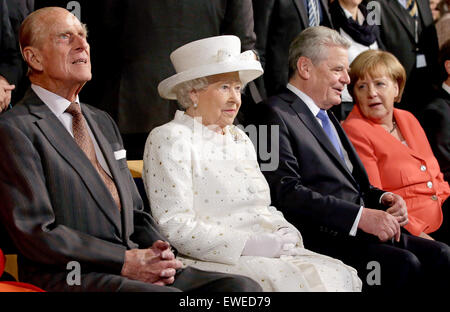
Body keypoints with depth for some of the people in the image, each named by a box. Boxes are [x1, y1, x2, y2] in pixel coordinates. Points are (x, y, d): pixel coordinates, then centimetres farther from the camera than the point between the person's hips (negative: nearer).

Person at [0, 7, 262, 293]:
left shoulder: (104, 123, 25)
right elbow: (36, 234, -11)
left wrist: (158, 251, 3)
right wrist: (125, 261, -14)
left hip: (134, 268, 8)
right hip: (69, 278, -8)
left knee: (243, 287, -14)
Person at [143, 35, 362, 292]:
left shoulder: (240, 139, 22)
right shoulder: (170, 139, -4)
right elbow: (174, 225, -14)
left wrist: (284, 233, 0)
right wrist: (247, 245, -18)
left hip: (261, 252, 8)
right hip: (210, 262, -8)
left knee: (340, 275, -15)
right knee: (295, 280, -31)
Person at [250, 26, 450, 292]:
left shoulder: (328, 118, 26)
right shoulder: (276, 115, -4)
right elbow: (288, 192, -16)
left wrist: (382, 199, 4)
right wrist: (360, 216, -21)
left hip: (362, 230, 9)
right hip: (322, 238, -9)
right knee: (402, 264, -28)